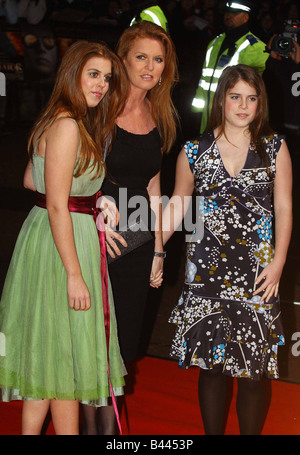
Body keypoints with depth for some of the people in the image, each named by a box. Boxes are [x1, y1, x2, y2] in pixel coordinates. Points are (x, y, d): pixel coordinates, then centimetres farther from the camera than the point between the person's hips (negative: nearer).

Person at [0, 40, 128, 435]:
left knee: (48, 352, 15)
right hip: (63, 243, -10)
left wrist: (89, 195, 22)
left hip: (72, 235, 10)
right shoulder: (67, 125, -18)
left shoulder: (68, 121, 12)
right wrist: (74, 274, -22)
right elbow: (57, 206, -22)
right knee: (66, 354, 0)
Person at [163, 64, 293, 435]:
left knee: (253, 370, 0)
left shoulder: (274, 147, 5)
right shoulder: (194, 150, 6)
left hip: (257, 271, 0)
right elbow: (176, 207, 11)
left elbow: (283, 208, 4)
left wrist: (278, 263, -5)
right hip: (206, 269, 1)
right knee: (210, 364, 3)